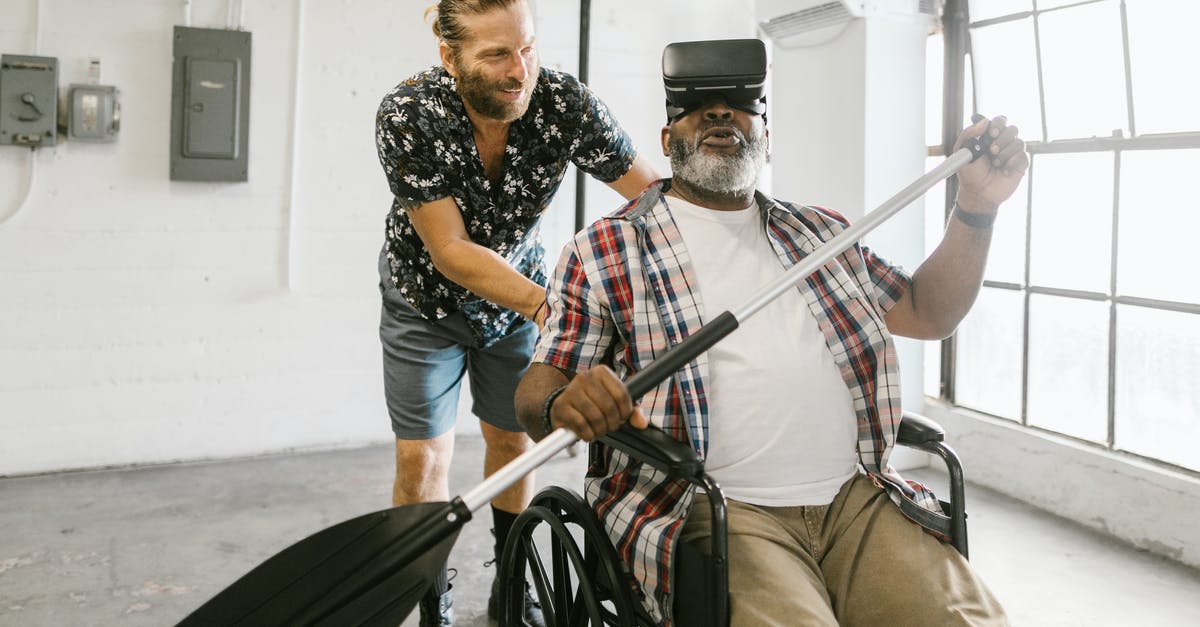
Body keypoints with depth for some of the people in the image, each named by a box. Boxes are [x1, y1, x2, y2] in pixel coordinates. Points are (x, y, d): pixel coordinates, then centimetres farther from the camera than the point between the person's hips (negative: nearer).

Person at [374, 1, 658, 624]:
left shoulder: (565, 102, -26)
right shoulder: (407, 115, -30)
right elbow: (450, 251, -31)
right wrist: (543, 305, -44)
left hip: (517, 292, 2)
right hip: (428, 298, -2)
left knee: (513, 440, 12)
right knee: (422, 460, -1)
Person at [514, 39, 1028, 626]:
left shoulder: (819, 233, 21)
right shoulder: (603, 251, 6)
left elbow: (927, 313, 24)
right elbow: (537, 389, 2)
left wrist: (976, 209, 10)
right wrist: (563, 402, -22)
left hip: (854, 499, 5)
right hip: (708, 508, -4)